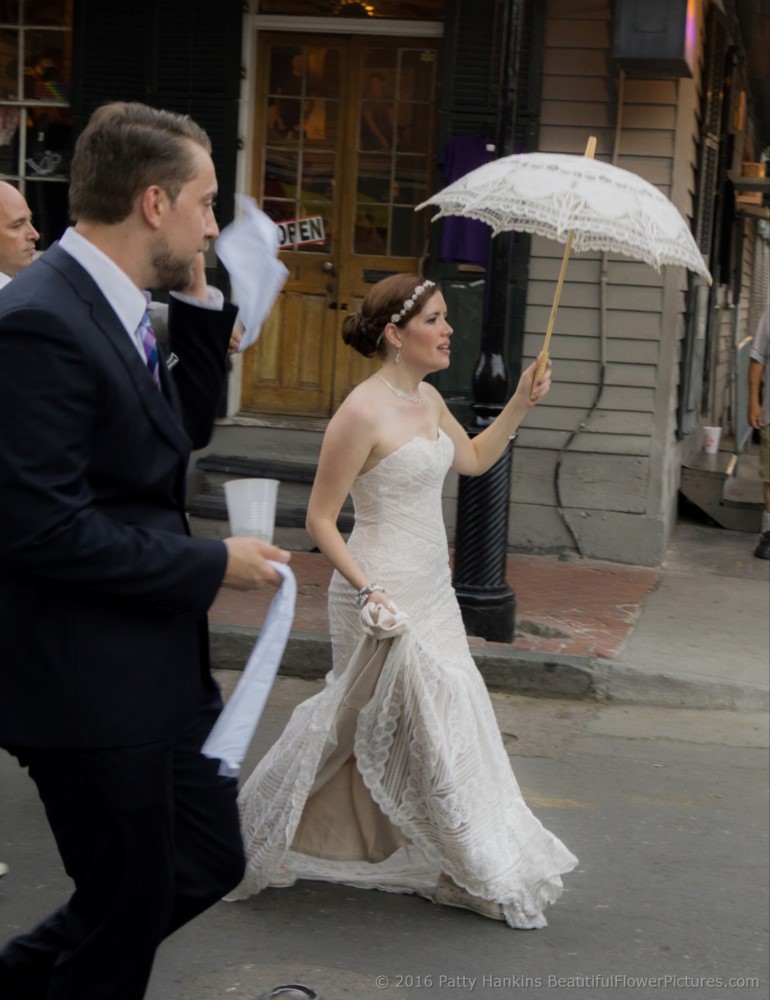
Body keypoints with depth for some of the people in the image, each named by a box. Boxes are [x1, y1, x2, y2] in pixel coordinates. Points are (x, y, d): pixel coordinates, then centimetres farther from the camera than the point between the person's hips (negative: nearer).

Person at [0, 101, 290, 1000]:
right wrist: (213, 564, -17)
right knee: (129, 912, 6)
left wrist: (199, 301, 5)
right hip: (89, 687, -10)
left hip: (159, 665, 10)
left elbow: (184, 428, 18)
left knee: (209, 863, 19)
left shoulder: (110, 305, 7)